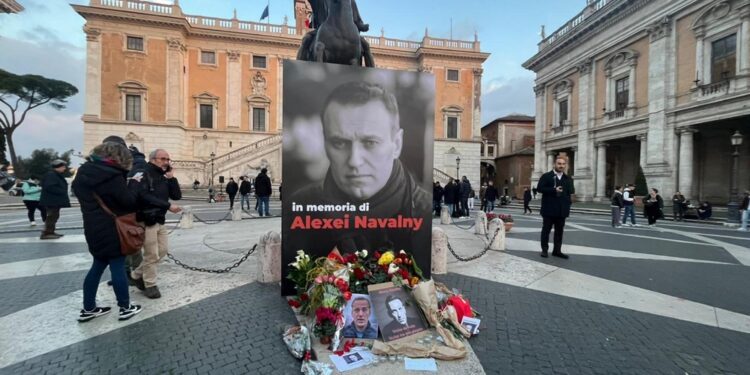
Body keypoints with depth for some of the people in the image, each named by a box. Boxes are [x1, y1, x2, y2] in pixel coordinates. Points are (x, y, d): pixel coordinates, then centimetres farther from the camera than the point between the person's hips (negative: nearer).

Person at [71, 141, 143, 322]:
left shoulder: (84, 171, 8)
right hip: (111, 229, -8)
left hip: (93, 228, 8)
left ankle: (88, 308, 25)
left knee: (98, 266, 17)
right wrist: (134, 183, -6)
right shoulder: (112, 175, -19)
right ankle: (126, 307, 10)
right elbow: (128, 200, -18)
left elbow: (78, 191, 23)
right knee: (118, 267, 0)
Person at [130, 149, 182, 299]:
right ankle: (150, 285, 18)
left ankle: (137, 275, 32)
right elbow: (145, 197, -23)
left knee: (163, 250, 14)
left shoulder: (164, 178, 11)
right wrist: (168, 206, -24)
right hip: (147, 220, -8)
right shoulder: (144, 174, -12)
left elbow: (177, 196, 5)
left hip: (160, 220, 8)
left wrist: (171, 177, -4)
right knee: (151, 255, 1)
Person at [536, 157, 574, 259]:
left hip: (562, 210, 4)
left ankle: (557, 250, 17)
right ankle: (544, 250, 12)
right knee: (546, 230, 3)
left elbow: (572, 191, 11)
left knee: (559, 231, 9)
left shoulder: (568, 178, 13)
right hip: (549, 209, -4)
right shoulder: (546, 176, -1)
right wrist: (554, 190, -18)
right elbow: (539, 188, -10)